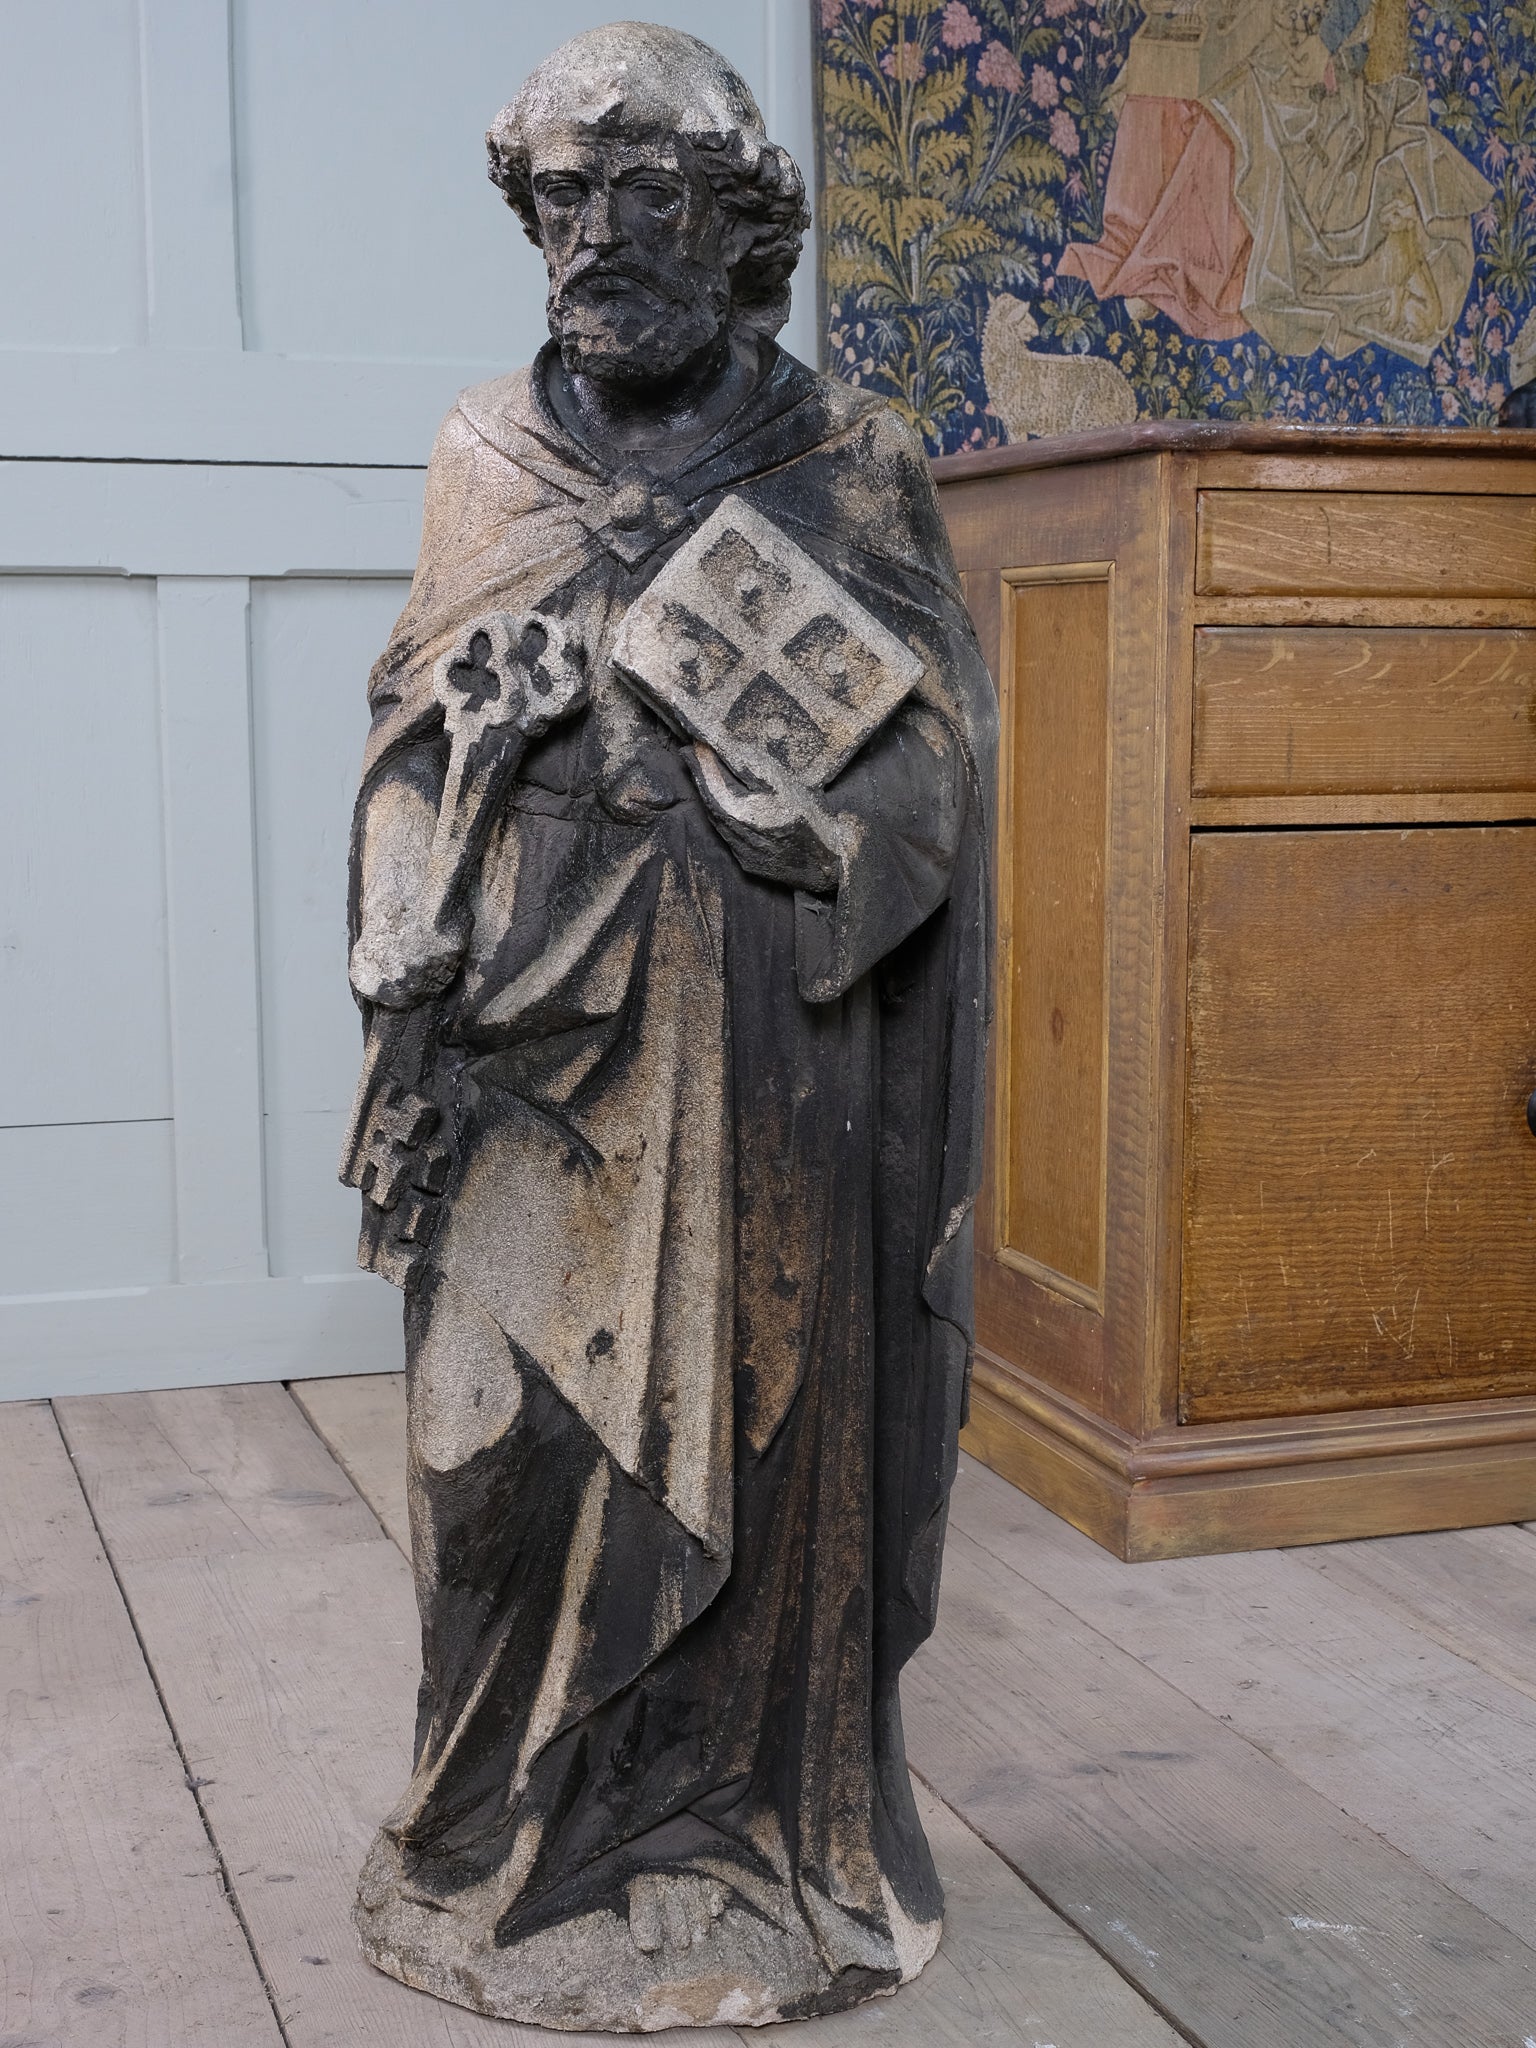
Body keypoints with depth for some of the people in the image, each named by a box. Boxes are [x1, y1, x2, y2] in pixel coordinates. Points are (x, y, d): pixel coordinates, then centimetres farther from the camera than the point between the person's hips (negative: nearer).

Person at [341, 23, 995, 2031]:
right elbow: (417, 746, 9)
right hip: (540, 1035, 1)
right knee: (519, 1432, 1)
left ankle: (768, 1834, 20)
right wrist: (416, 991, -1)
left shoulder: (852, 465, 5)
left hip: (767, 1045, -1)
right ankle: (523, 1842, 18)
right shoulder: (489, 457, 11)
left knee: (770, 1416, 4)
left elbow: (935, 739, 3)